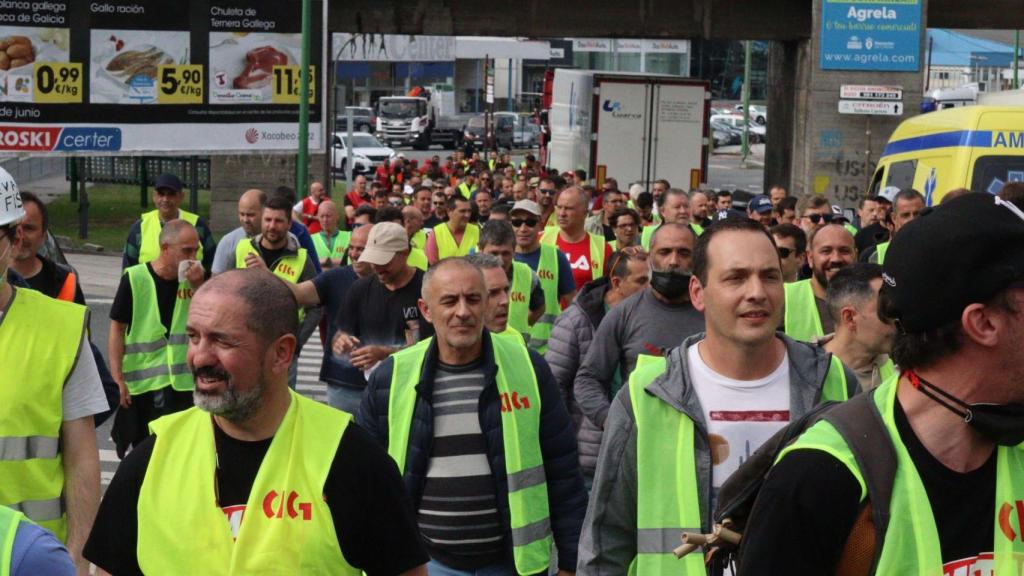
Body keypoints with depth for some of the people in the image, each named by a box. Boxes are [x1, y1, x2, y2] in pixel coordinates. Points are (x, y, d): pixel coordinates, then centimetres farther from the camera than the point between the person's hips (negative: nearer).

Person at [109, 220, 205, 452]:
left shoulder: (194, 278, 3)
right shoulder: (134, 278, -8)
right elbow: (117, 329, -5)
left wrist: (199, 286, -13)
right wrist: (117, 378, -9)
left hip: (185, 383, 3)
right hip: (140, 384, -3)